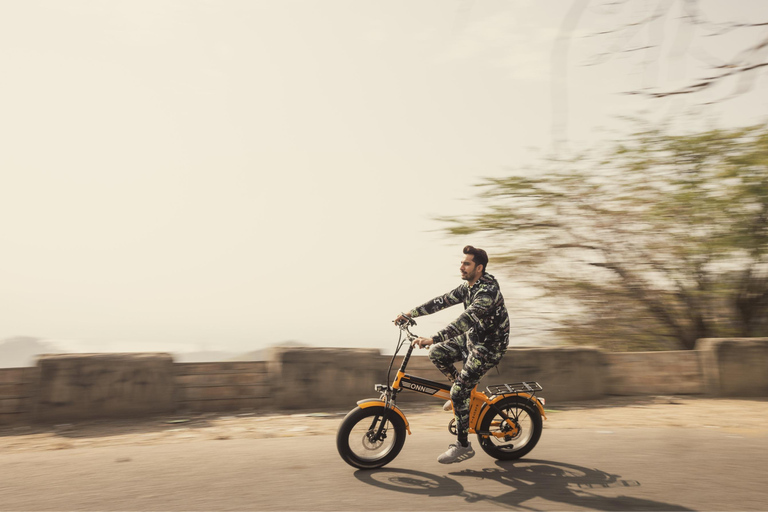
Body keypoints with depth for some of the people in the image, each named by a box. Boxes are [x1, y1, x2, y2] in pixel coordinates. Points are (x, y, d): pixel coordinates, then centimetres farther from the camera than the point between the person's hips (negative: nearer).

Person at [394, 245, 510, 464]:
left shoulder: (488, 291, -27)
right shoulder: (468, 286, 3)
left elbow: (465, 320, -37)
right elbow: (442, 301, 6)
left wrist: (432, 339, -44)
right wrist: (411, 313, 1)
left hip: (489, 346, -9)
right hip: (472, 338, 9)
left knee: (458, 393, -11)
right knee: (436, 353, -2)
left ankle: (463, 446, 4)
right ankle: (464, 389, 16)